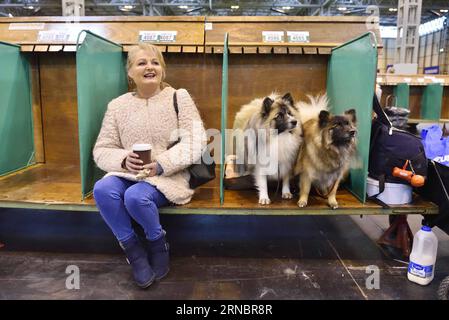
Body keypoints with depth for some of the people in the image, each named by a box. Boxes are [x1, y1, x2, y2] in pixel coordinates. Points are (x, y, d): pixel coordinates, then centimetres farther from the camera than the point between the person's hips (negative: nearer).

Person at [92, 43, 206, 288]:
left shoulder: (179, 98, 0)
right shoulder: (117, 105, 7)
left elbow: (195, 143, -9)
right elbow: (101, 150, 6)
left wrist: (161, 164, -22)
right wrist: (123, 160, -17)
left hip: (168, 176, -3)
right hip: (128, 174, 4)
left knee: (135, 196, -32)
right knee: (102, 190, -27)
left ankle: (158, 245, 0)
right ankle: (133, 251, -6)